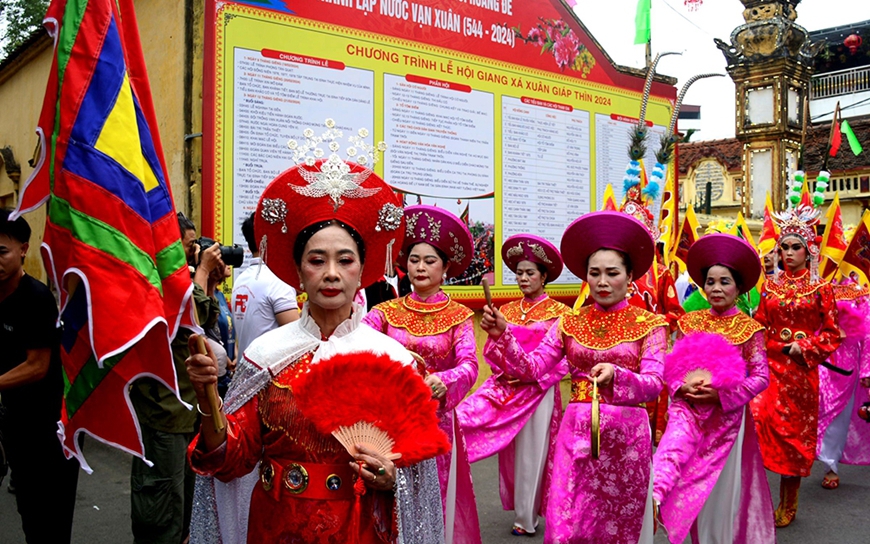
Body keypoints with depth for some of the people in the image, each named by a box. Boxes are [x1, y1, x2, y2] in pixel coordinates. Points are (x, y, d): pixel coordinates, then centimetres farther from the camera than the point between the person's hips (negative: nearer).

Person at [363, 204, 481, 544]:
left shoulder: (457, 316, -2)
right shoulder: (388, 311, 2)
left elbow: (469, 365, -16)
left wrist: (444, 382, -36)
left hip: (436, 419, -1)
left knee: (436, 496, 8)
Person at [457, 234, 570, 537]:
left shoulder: (559, 313, -4)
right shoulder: (506, 311, 11)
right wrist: (502, 370, -10)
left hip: (538, 391, -4)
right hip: (505, 387, 5)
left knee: (531, 452, 3)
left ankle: (526, 517, 20)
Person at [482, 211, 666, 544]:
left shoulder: (649, 324, -2)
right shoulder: (570, 323, 5)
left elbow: (654, 384, -12)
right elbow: (532, 368, -2)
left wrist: (616, 375, -31)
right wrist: (501, 336, -18)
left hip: (627, 435, -1)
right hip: (576, 433, 1)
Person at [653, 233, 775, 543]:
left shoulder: (749, 328, -2)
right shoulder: (690, 322, 5)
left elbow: (760, 377, -5)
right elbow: (671, 364, 7)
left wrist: (721, 395, -17)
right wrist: (682, 387, -13)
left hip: (727, 413, -1)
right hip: (688, 408, 1)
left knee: (722, 485, 7)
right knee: (672, 453, -25)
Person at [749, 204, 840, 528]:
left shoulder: (820, 288, 0)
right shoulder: (771, 285, 7)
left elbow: (832, 333, 1)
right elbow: (760, 325, 8)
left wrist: (804, 348, -12)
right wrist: (772, 346, -8)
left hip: (801, 367, -1)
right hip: (770, 364, 2)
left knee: (794, 431, 6)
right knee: (759, 415, -18)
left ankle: (787, 506, 21)